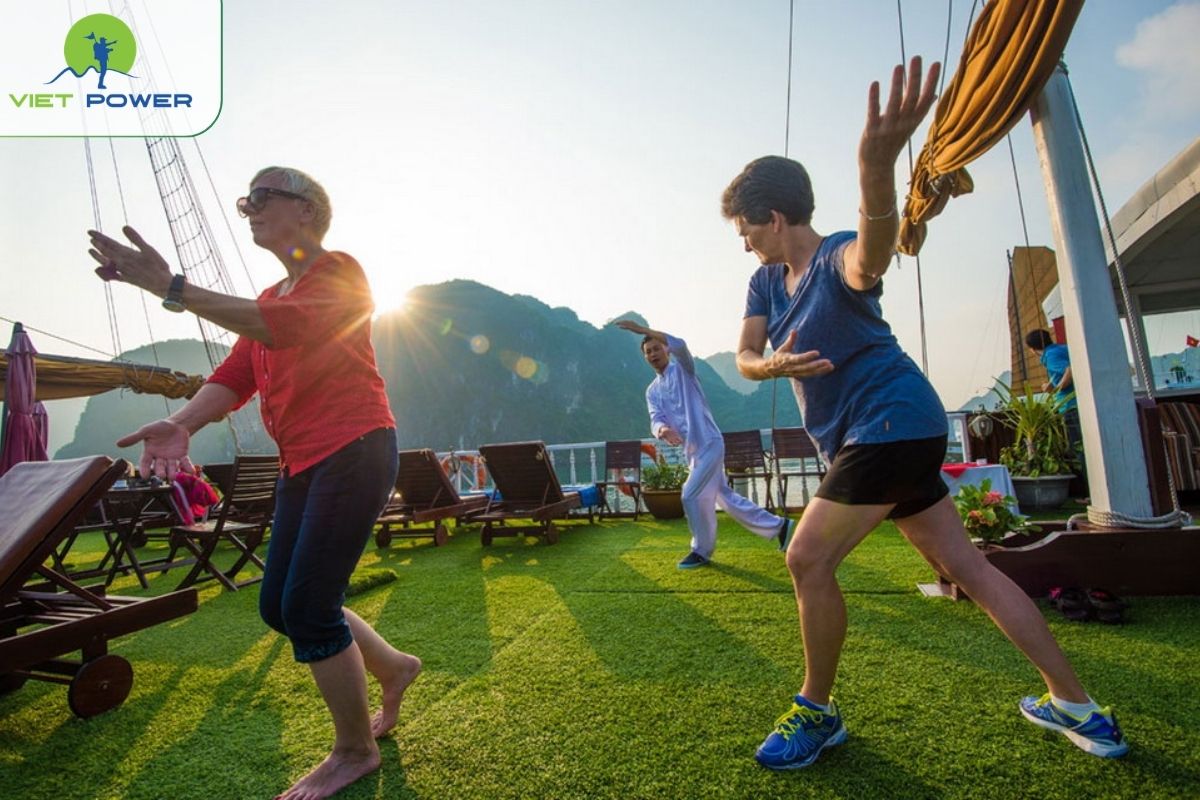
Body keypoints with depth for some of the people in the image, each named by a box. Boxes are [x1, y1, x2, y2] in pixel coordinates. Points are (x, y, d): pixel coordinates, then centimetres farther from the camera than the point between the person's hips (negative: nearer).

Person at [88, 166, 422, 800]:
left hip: (353, 451, -9)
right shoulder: (271, 299, 21)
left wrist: (170, 287, -27)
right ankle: (393, 667, 34)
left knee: (306, 607, -7)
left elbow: (279, 327, -24)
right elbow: (236, 374, 7)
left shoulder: (338, 272, -4)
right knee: (278, 606, 12)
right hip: (302, 462, 9)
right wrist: (182, 423, -11)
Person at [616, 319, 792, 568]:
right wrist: (662, 429, -29)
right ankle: (778, 526, 27)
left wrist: (641, 329, -28)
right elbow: (655, 419, -4)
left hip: (709, 444, -8)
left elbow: (679, 345, -26)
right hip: (691, 450, 8)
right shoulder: (652, 391, 14)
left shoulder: (682, 369, -3)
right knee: (725, 496, 13)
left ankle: (702, 551, 10)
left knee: (691, 496, -10)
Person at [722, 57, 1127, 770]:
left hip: (892, 422, -9)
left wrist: (878, 168, -59)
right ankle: (1075, 706, 27)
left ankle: (818, 712, 9)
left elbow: (872, 254, -40)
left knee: (808, 559, -12)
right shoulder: (767, 280, 10)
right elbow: (746, 355, -2)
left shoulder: (837, 260, -15)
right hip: (866, 436, 9)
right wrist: (771, 365, -26)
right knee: (966, 566, 13)